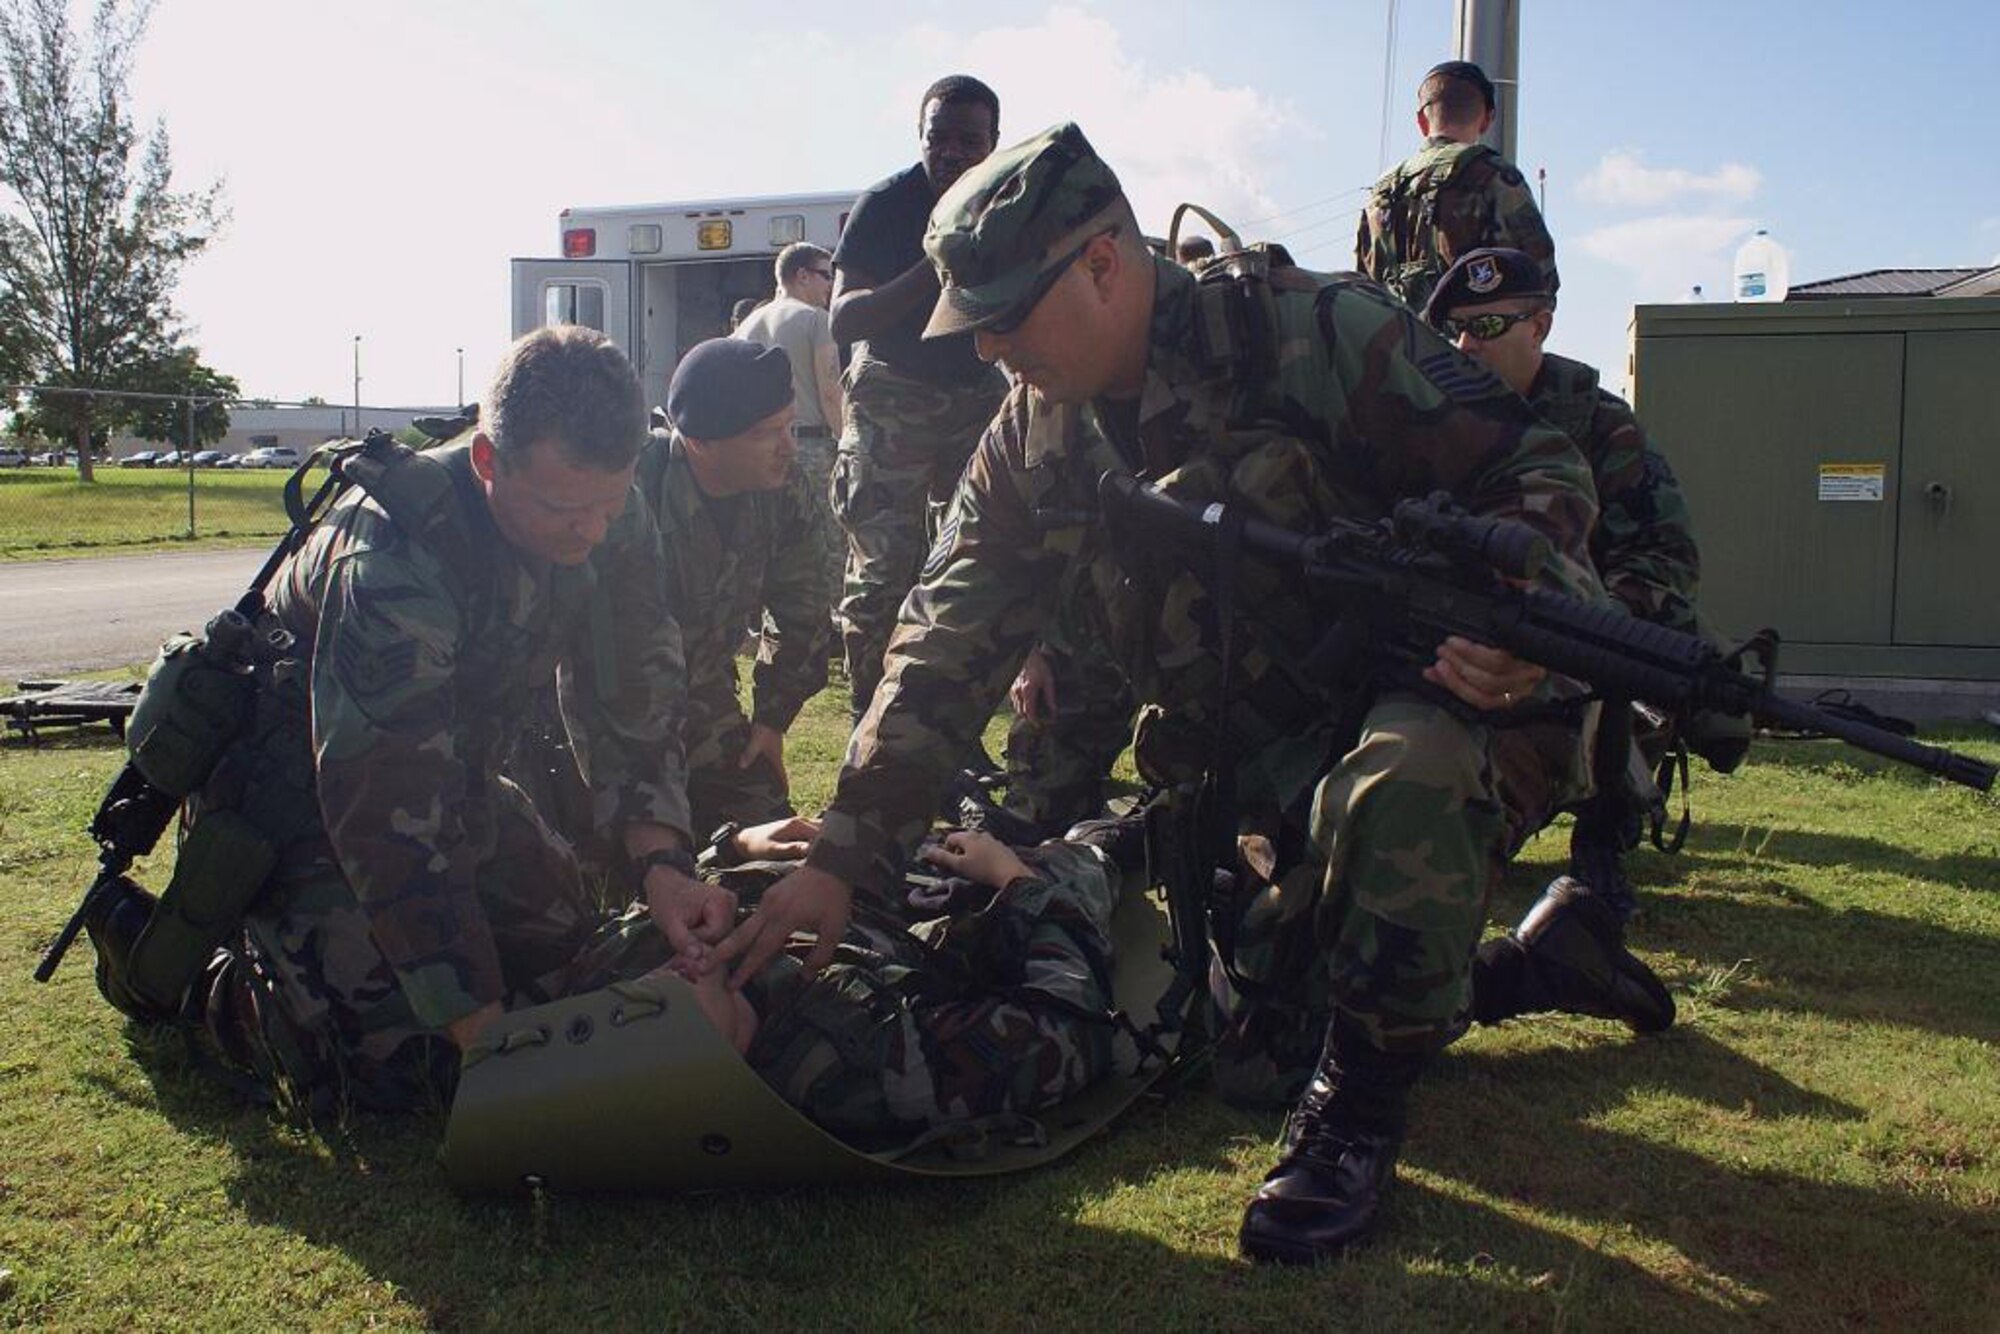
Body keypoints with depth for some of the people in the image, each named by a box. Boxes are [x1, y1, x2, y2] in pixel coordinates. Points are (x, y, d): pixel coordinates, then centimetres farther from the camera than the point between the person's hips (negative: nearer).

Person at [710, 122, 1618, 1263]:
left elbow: (1539, 468, -15)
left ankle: (1364, 1099, -15)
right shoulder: (1035, 440, 0)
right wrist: (842, 860, -13)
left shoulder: (1314, 335, -18)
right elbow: (952, 644, -4)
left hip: (1433, 700, -6)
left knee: (1398, 783, -40)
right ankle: (1489, 966, 32)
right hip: (1266, 766, 7)